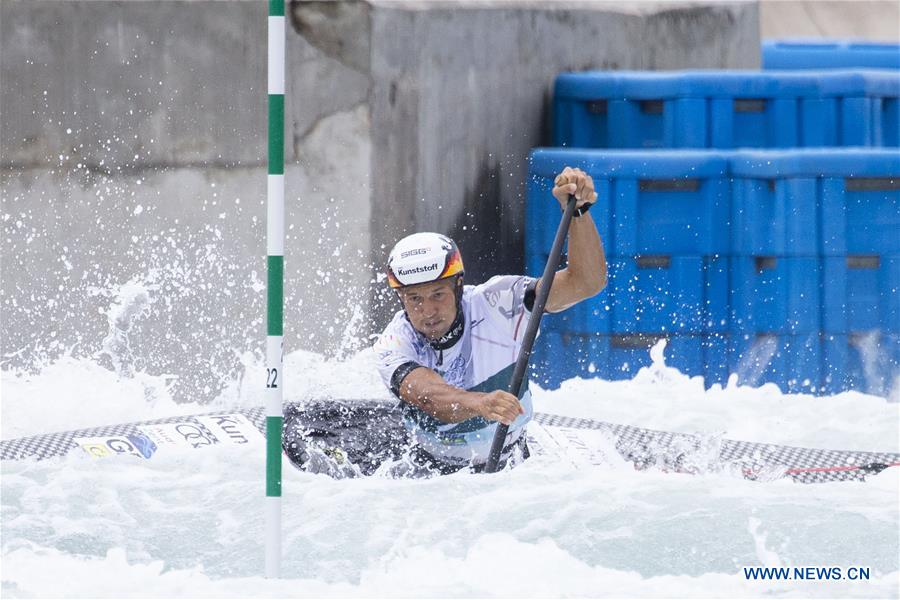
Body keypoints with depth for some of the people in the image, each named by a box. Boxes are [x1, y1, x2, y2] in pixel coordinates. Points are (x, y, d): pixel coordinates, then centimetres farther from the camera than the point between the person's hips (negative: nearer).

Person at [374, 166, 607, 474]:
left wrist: (577, 210, -40)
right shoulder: (394, 344, -19)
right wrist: (477, 402, -62)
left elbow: (586, 282, -25)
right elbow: (429, 397, -40)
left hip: (509, 464, -1)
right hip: (433, 468, 1)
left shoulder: (497, 303, -18)